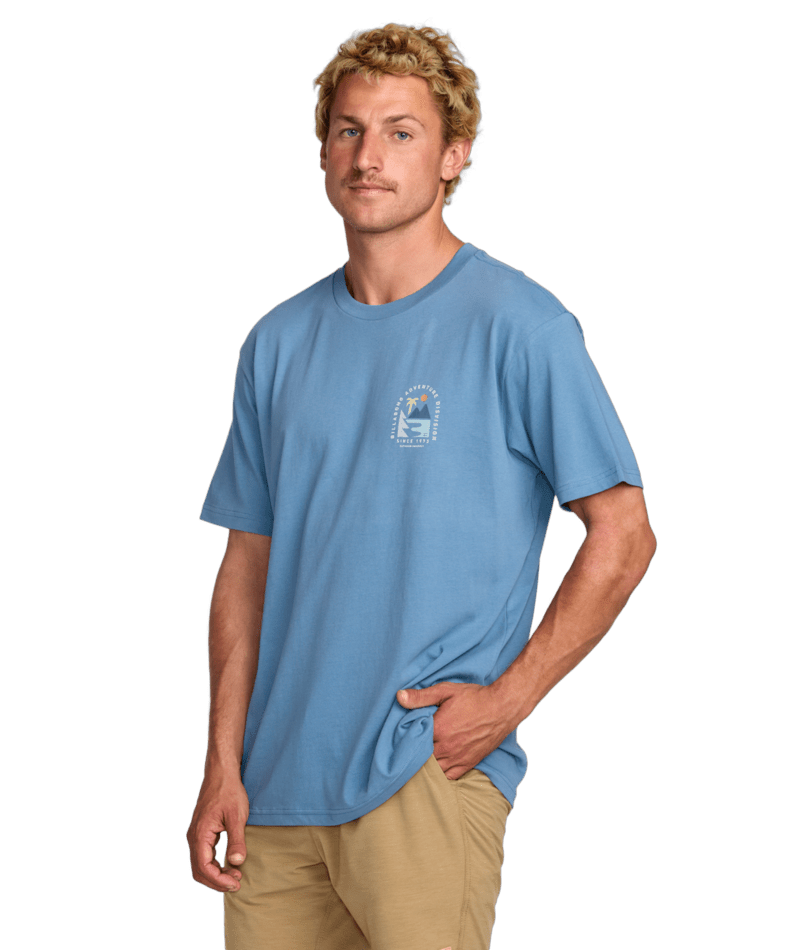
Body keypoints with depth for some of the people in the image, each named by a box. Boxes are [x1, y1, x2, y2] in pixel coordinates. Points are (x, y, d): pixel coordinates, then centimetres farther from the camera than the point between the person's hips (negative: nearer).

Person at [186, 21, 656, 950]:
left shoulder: (519, 326, -6)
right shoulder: (279, 342, 10)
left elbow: (621, 536, -5)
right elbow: (249, 562, 12)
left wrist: (506, 699, -11)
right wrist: (223, 765, 6)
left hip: (432, 776, -5)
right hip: (280, 779, 5)